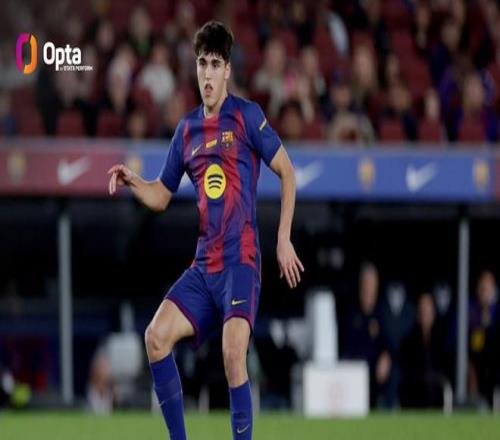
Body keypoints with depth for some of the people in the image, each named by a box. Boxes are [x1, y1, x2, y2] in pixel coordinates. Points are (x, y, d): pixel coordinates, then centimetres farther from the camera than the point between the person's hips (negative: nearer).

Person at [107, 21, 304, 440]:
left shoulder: (247, 116, -4)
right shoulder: (187, 130, 13)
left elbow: (287, 172, -1)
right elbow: (161, 196, 22)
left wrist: (284, 240, -5)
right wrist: (133, 182, 1)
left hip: (240, 260, -6)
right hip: (203, 264, 6)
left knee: (233, 353, -23)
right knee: (157, 336, -7)